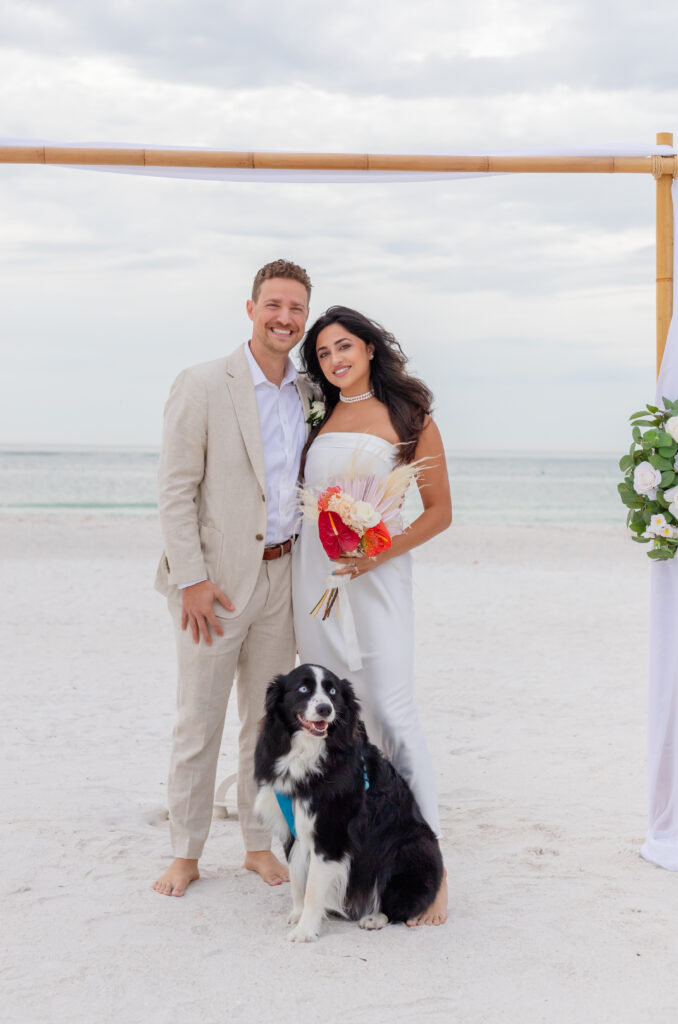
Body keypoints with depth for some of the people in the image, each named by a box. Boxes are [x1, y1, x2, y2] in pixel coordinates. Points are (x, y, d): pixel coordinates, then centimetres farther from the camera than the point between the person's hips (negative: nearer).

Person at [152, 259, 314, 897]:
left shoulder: (308, 394, 9)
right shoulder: (202, 386, -8)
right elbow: (174, 490, -10)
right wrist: (192, 579, -15)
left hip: (281, 575, 5)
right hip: (217, 579, -5)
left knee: (267, 717, 13)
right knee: (198, 720, 3)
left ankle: (260, 844, 25)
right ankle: (185, 854, 16)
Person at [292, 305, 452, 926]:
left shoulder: (409, 419, 0)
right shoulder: (319, 418, 14)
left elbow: (440, 511, -2)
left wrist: (380, 552, -16)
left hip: (375, 576, -5)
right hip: (313, 575, 5)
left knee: (390, 714, -13)